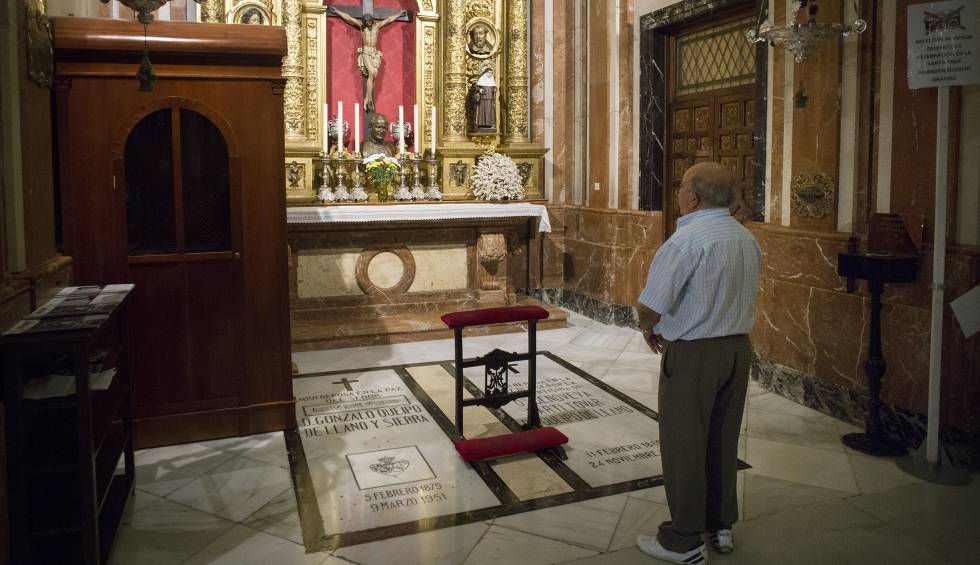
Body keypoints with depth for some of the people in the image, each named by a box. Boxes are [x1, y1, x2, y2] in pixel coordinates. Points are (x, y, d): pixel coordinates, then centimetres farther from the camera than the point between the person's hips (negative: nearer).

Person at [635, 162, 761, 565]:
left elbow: (652, 303, -24)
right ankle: (721, 526, 31)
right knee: (722, 441, 18)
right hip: (738, 348, 8)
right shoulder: (748, 239, 7)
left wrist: (648, 327, -1)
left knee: (683, 445, 4)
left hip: (693, 355, -8)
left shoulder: (689, 238, -19)